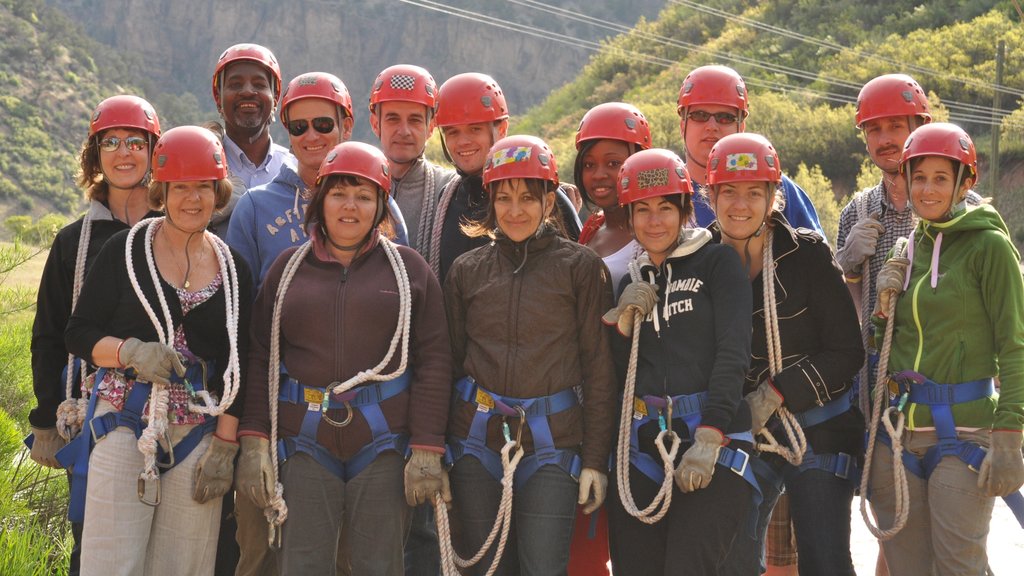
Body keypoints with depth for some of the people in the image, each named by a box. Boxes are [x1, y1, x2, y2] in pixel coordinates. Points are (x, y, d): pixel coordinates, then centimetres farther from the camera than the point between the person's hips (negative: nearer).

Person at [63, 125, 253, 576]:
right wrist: (131, 352, -17)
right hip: (124, 422, -2)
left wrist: (225, 446, 2)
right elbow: (77, 333, 2)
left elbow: (235, 368, 9)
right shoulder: (125, 250, 0)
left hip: (198, 432, 3)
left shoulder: (233, 269, 8)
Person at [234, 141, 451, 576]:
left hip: (383, 441, -1)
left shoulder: (408, 268, 6)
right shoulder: (288, 268, 11)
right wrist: (254, 441, -2)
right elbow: (260, 357, 7)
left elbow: (433, 361, 1)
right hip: (307, 439, 1)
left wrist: (427, 449, -6)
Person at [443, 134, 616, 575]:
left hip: (550, 441, -2)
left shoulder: (580, 266, 2)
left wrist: (595, 458, -4)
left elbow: (599, 367, 1)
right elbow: (449, 361, 12)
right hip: (476, 440, 3)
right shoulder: (467, 269, 9)